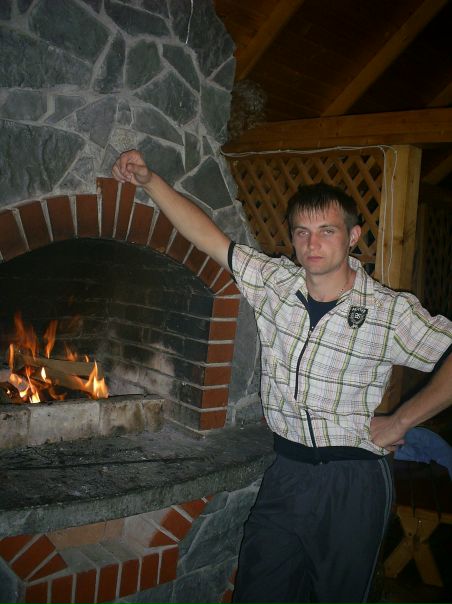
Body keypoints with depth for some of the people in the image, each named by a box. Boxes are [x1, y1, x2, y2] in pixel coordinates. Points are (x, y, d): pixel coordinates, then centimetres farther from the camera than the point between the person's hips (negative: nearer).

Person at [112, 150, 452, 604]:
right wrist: (149, 181, -6)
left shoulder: (391, 311, -11)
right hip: (285, 472, 3)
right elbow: (209, 236, -1)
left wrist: (400, 421, -8)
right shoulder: (273, 282, -1)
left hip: (352, 482, -3)